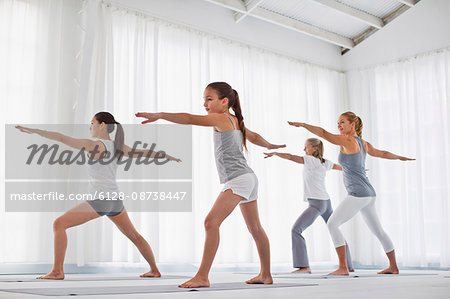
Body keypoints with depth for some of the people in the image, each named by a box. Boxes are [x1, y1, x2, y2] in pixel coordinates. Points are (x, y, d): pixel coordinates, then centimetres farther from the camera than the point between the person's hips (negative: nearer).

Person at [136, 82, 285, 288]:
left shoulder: (221, 118, -8)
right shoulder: (236, 121, 19)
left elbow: (190, 119, -22)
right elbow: (254, 137, 36)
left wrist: (159, 115, -29)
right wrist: (270, 146, 56)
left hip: (238, 178, -11)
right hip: (248, 178, 11)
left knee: (211, 221, -17)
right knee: (255, 228, 17)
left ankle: (202, 276, -21)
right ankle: (266, 275, 27)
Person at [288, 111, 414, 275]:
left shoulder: (348, 141, -10)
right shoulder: (364, 144, 14)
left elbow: (324, 134, -20)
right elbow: (383, 153, 29)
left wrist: (303, 124, -19)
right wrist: (399, 157, 47)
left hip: (358, 194, -10)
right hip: (369, 194, 10)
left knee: (332, 223, -10)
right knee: (378, 231, 20)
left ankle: (343, 267, -14)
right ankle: (393, 266, 32)